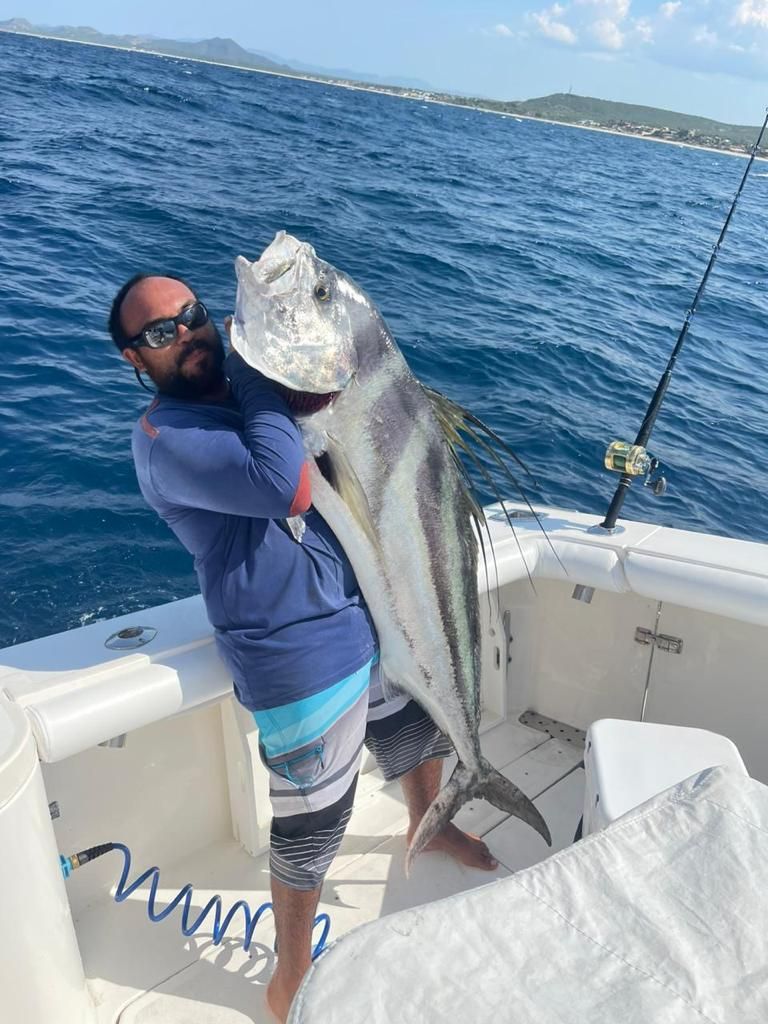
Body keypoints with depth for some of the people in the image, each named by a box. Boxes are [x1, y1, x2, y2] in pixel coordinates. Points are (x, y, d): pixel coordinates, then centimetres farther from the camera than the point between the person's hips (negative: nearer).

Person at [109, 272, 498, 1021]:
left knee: (424, 730, 29)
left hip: (378, 615, 8)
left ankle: (427, 825, 62)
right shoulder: (165, 435, -16)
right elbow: (287, 488, -32)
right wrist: (258, 383, -20)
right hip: (304, 658, -8)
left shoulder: (250, 388, 10)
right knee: (309, 833, 9)